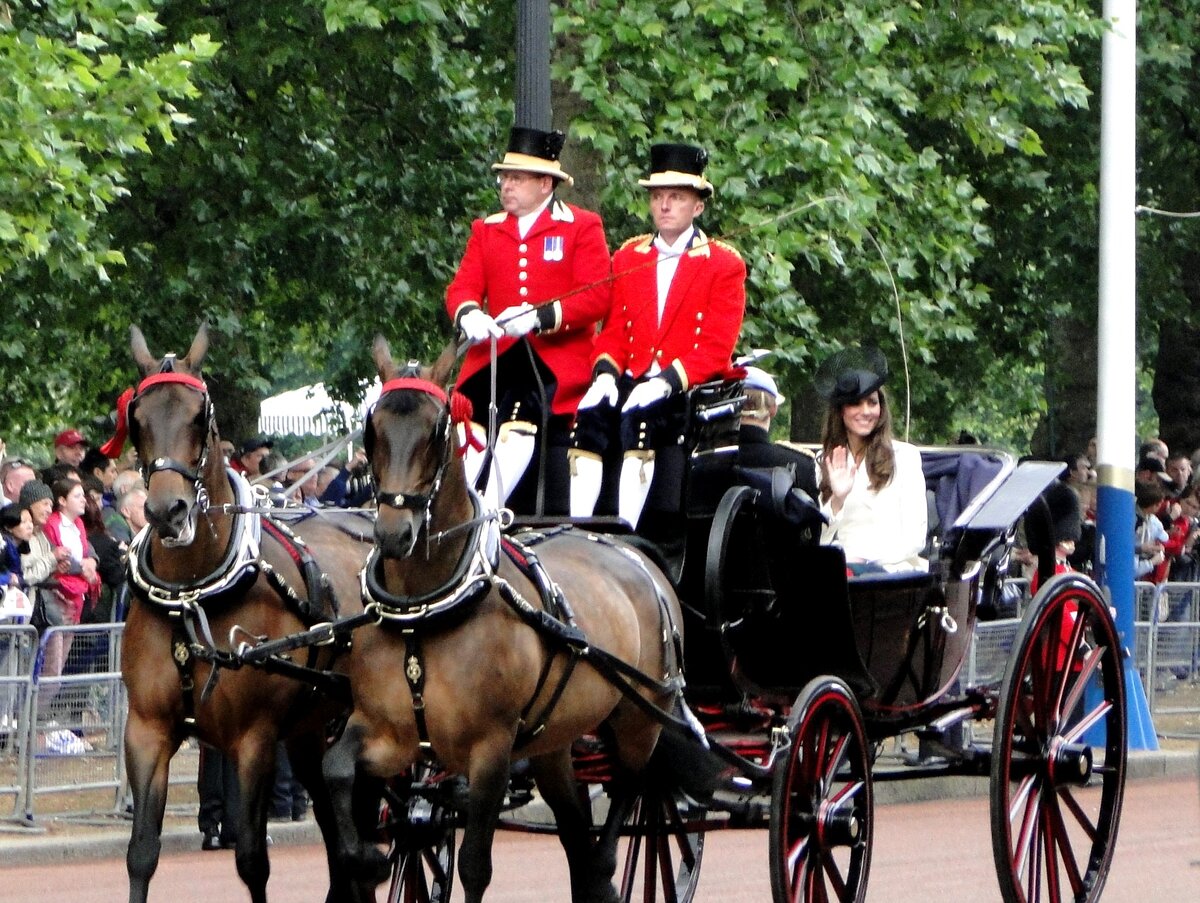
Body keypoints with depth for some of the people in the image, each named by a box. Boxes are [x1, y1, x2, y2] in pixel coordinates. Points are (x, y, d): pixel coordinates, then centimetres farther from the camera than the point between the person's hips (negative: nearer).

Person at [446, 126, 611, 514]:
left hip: (557, 365, -4)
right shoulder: (486, 230, 18)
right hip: (495, 358, 4)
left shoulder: (582, 227, 4)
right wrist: (468, 314, -17)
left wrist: (540, 316, -22)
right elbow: (463, 286, 9)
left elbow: (595, 297, -6)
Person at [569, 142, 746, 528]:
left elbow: (716, 348, -6)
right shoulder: (627, 257, 18)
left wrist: (667, 381, -22)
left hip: (689, 391, -4)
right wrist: (605, 372, -9)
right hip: (631, 381, 4)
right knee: (591, 412, -28)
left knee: (640, 415, -35)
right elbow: (613, 332, 14)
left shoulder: (725, 265, 3)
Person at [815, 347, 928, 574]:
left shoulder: (905, 456, 9)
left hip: (892, 569, -2)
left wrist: (869, 561, -11)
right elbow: (818, 540, 10)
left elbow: (915, 536, 2)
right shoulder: (823, 462, 15)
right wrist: (837, 500, -7)